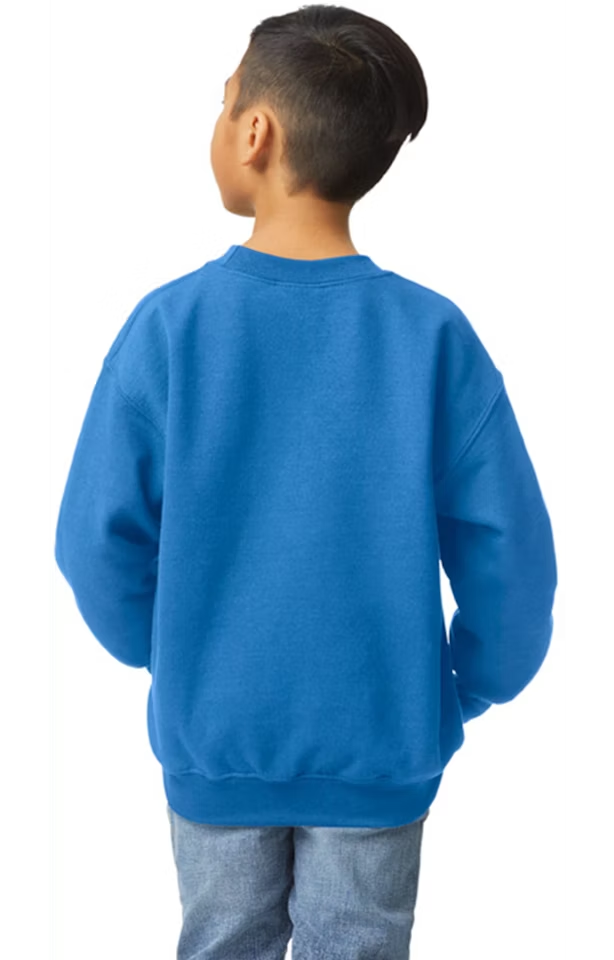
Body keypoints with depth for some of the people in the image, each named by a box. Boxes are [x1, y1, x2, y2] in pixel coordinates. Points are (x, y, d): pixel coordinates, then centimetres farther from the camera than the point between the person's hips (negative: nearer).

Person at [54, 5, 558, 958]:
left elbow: (99, 540, -11)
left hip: (213, 739, 0)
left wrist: (165, 653, 9)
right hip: (381, 747, 0)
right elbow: (511, 556, -13)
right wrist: (465, 692, 5)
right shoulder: (435, 335, -16)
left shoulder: (168, 323, -17)